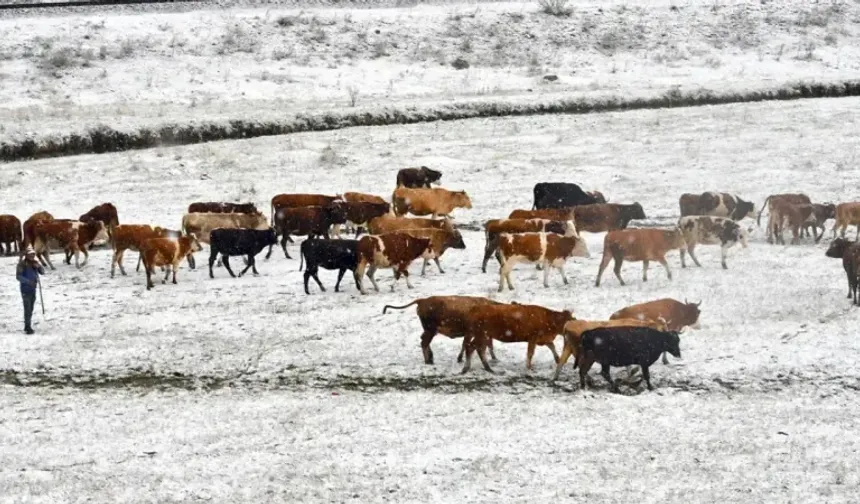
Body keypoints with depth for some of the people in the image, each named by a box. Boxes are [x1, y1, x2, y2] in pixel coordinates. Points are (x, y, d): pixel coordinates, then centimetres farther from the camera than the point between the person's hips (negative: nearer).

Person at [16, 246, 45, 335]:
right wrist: (28, 281, -27)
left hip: (33, 289, 6)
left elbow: (42, 272, 6)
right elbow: (19, 277, -16)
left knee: (31, 309, 13)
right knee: (27, 309, -11)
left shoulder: (35, 263, 6)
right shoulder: (22, 264, -12)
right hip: (25, 290, -6)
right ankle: (28, 327, -9)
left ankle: (27, 326, 23)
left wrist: (39, 266, -14)